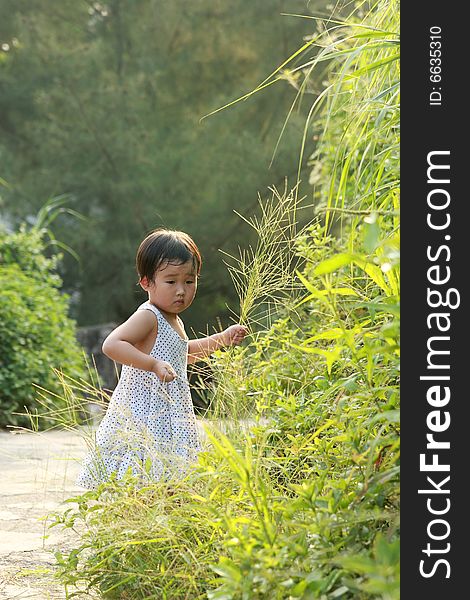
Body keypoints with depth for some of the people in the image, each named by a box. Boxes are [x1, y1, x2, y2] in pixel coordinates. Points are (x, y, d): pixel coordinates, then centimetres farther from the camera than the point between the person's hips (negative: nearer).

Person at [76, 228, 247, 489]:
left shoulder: (172, 321, 16)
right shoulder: (148, 316, -13)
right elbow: (112, 344, -28)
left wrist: (222, 339, 30)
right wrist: (154, 364, -34)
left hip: (168, 418, 9)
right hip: (143, 419, -9)